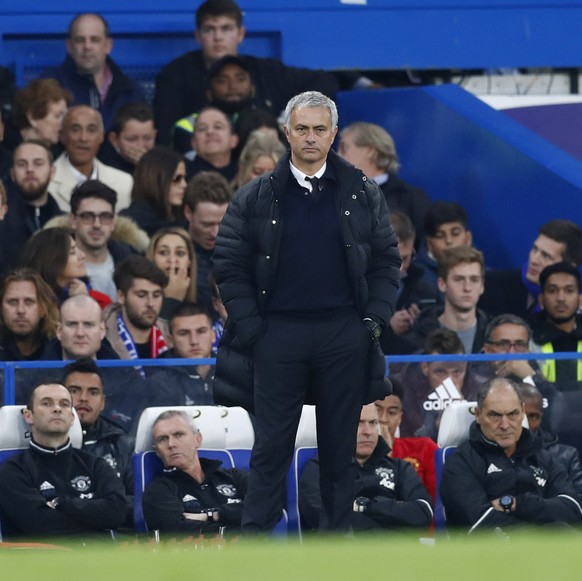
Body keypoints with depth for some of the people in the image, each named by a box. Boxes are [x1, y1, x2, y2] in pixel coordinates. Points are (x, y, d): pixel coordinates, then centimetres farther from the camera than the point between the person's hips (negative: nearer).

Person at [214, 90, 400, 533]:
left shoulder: (362, 194, 5)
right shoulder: (256, 198, 2)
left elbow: (387, 260, 8)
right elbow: (229, 265, 3)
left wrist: (375, 319, -2)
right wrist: (250, 327, -5)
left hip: (344, 335, 1)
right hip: (278, 334, -1)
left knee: (339, 445, 7)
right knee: (271, 445, 1)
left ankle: (337, 531, 15)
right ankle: (256, 534, 5)